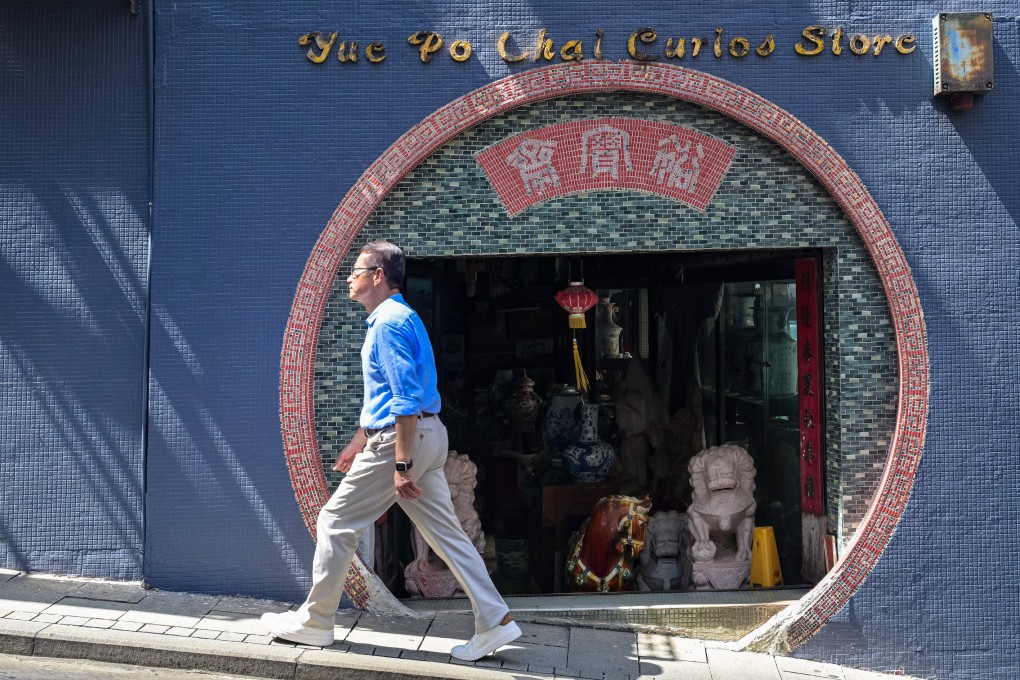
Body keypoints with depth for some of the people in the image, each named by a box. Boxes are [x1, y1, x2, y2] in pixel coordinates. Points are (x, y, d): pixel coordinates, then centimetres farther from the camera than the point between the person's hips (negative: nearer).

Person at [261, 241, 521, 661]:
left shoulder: (389, 322, -14)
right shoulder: (396, 318, 18)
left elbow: (407, 399, -22)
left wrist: (401, 465, -23)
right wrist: (358, 442, 31)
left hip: (401, 439, -10)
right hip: (426, 437, 10)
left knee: (335, 523, 2)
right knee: (445, 532, 8)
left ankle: (314, 622, 12)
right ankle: (494, 621, 6)